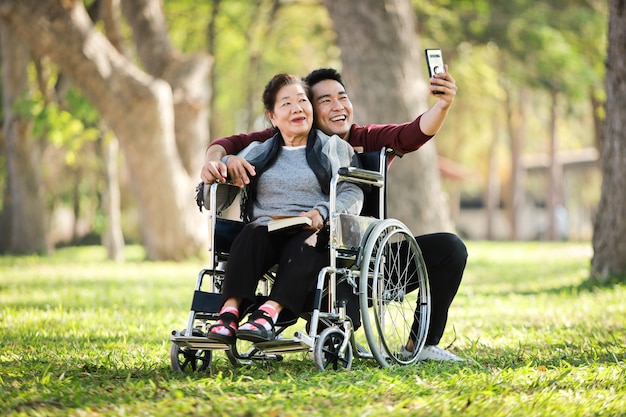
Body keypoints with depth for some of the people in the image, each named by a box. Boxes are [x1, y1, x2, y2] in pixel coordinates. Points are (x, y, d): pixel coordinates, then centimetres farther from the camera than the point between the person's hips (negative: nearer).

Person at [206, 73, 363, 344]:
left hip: (314, 233, -2)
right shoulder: (259, 152, 25)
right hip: (268, 229, 2)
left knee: (306, 244, -37)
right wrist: (229, 164, -2)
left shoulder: (334, 148, 19)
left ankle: (269, 312, -54)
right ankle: (230, 310, -50)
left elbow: (353, 195, 4)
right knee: (252, 233, -33)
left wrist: (322, 213, -16)